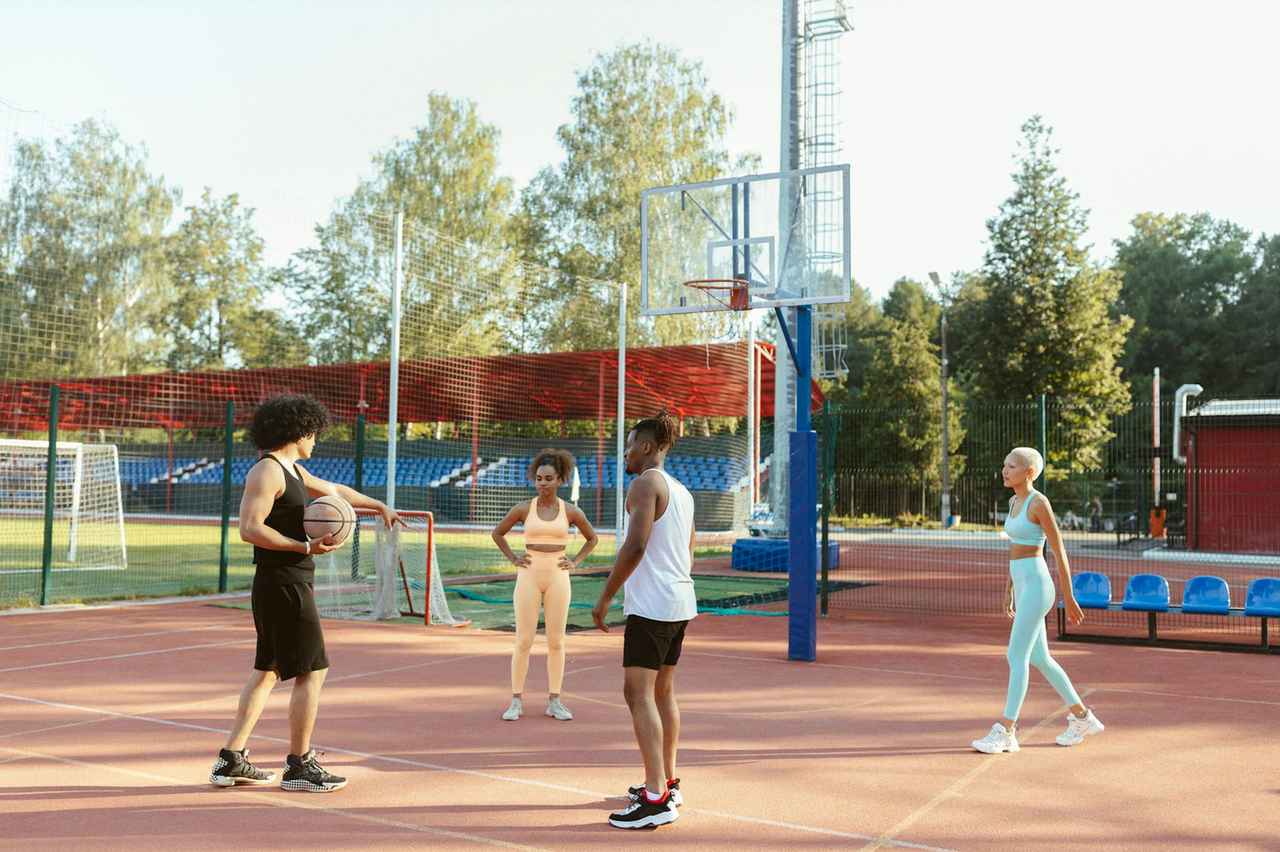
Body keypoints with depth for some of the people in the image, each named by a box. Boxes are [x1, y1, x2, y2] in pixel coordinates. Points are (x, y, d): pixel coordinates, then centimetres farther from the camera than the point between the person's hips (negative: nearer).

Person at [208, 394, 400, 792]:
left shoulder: (293, 470, 16)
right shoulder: (266, 471, -14)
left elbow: (335, 490, 30)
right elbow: (250, 529, -22)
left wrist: (380, 507, 32)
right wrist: (306, 547, -23)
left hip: (285, 586, 10)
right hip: (284, 585, -10)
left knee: (267, 671, 14)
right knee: (312, 671, -3)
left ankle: (231, 761, 20)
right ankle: (299, 766, 5)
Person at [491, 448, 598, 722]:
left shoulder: (571, 512, 0)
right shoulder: (523, 509, -2)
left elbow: (592, 538, 14)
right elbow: (497, 533, 12)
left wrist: (575, 562, 2)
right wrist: (513, 559, 1)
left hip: (558, 578, 1)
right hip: (529, 577, -1)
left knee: (556, 641, 3)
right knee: (523, 641, -2)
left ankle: (554, 702, 11)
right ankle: (517, 702, 7)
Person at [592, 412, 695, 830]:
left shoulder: (647, 482, -11)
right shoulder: (682, 491, 16)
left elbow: (635, 545, -20)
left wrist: (605, 596, -15)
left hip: (651, 604, -10)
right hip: (681, 601, 10)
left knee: (638, 693, -9)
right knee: (663, 691, 17)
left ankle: (657, 799, -12)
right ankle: (667, 783, 25)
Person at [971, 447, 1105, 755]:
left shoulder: (1039, 503, -14)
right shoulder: (1014, 501, 12)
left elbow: (1060, 552, -12)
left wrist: (1069, 598, -9)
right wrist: (1009, 590, 21)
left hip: (1036, 587, -9)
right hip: (1023, 586, 10)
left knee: (1017, 657, -9)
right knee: (1039, 658, 15)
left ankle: (1005, 732, -4)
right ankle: (1082, 717, 29)